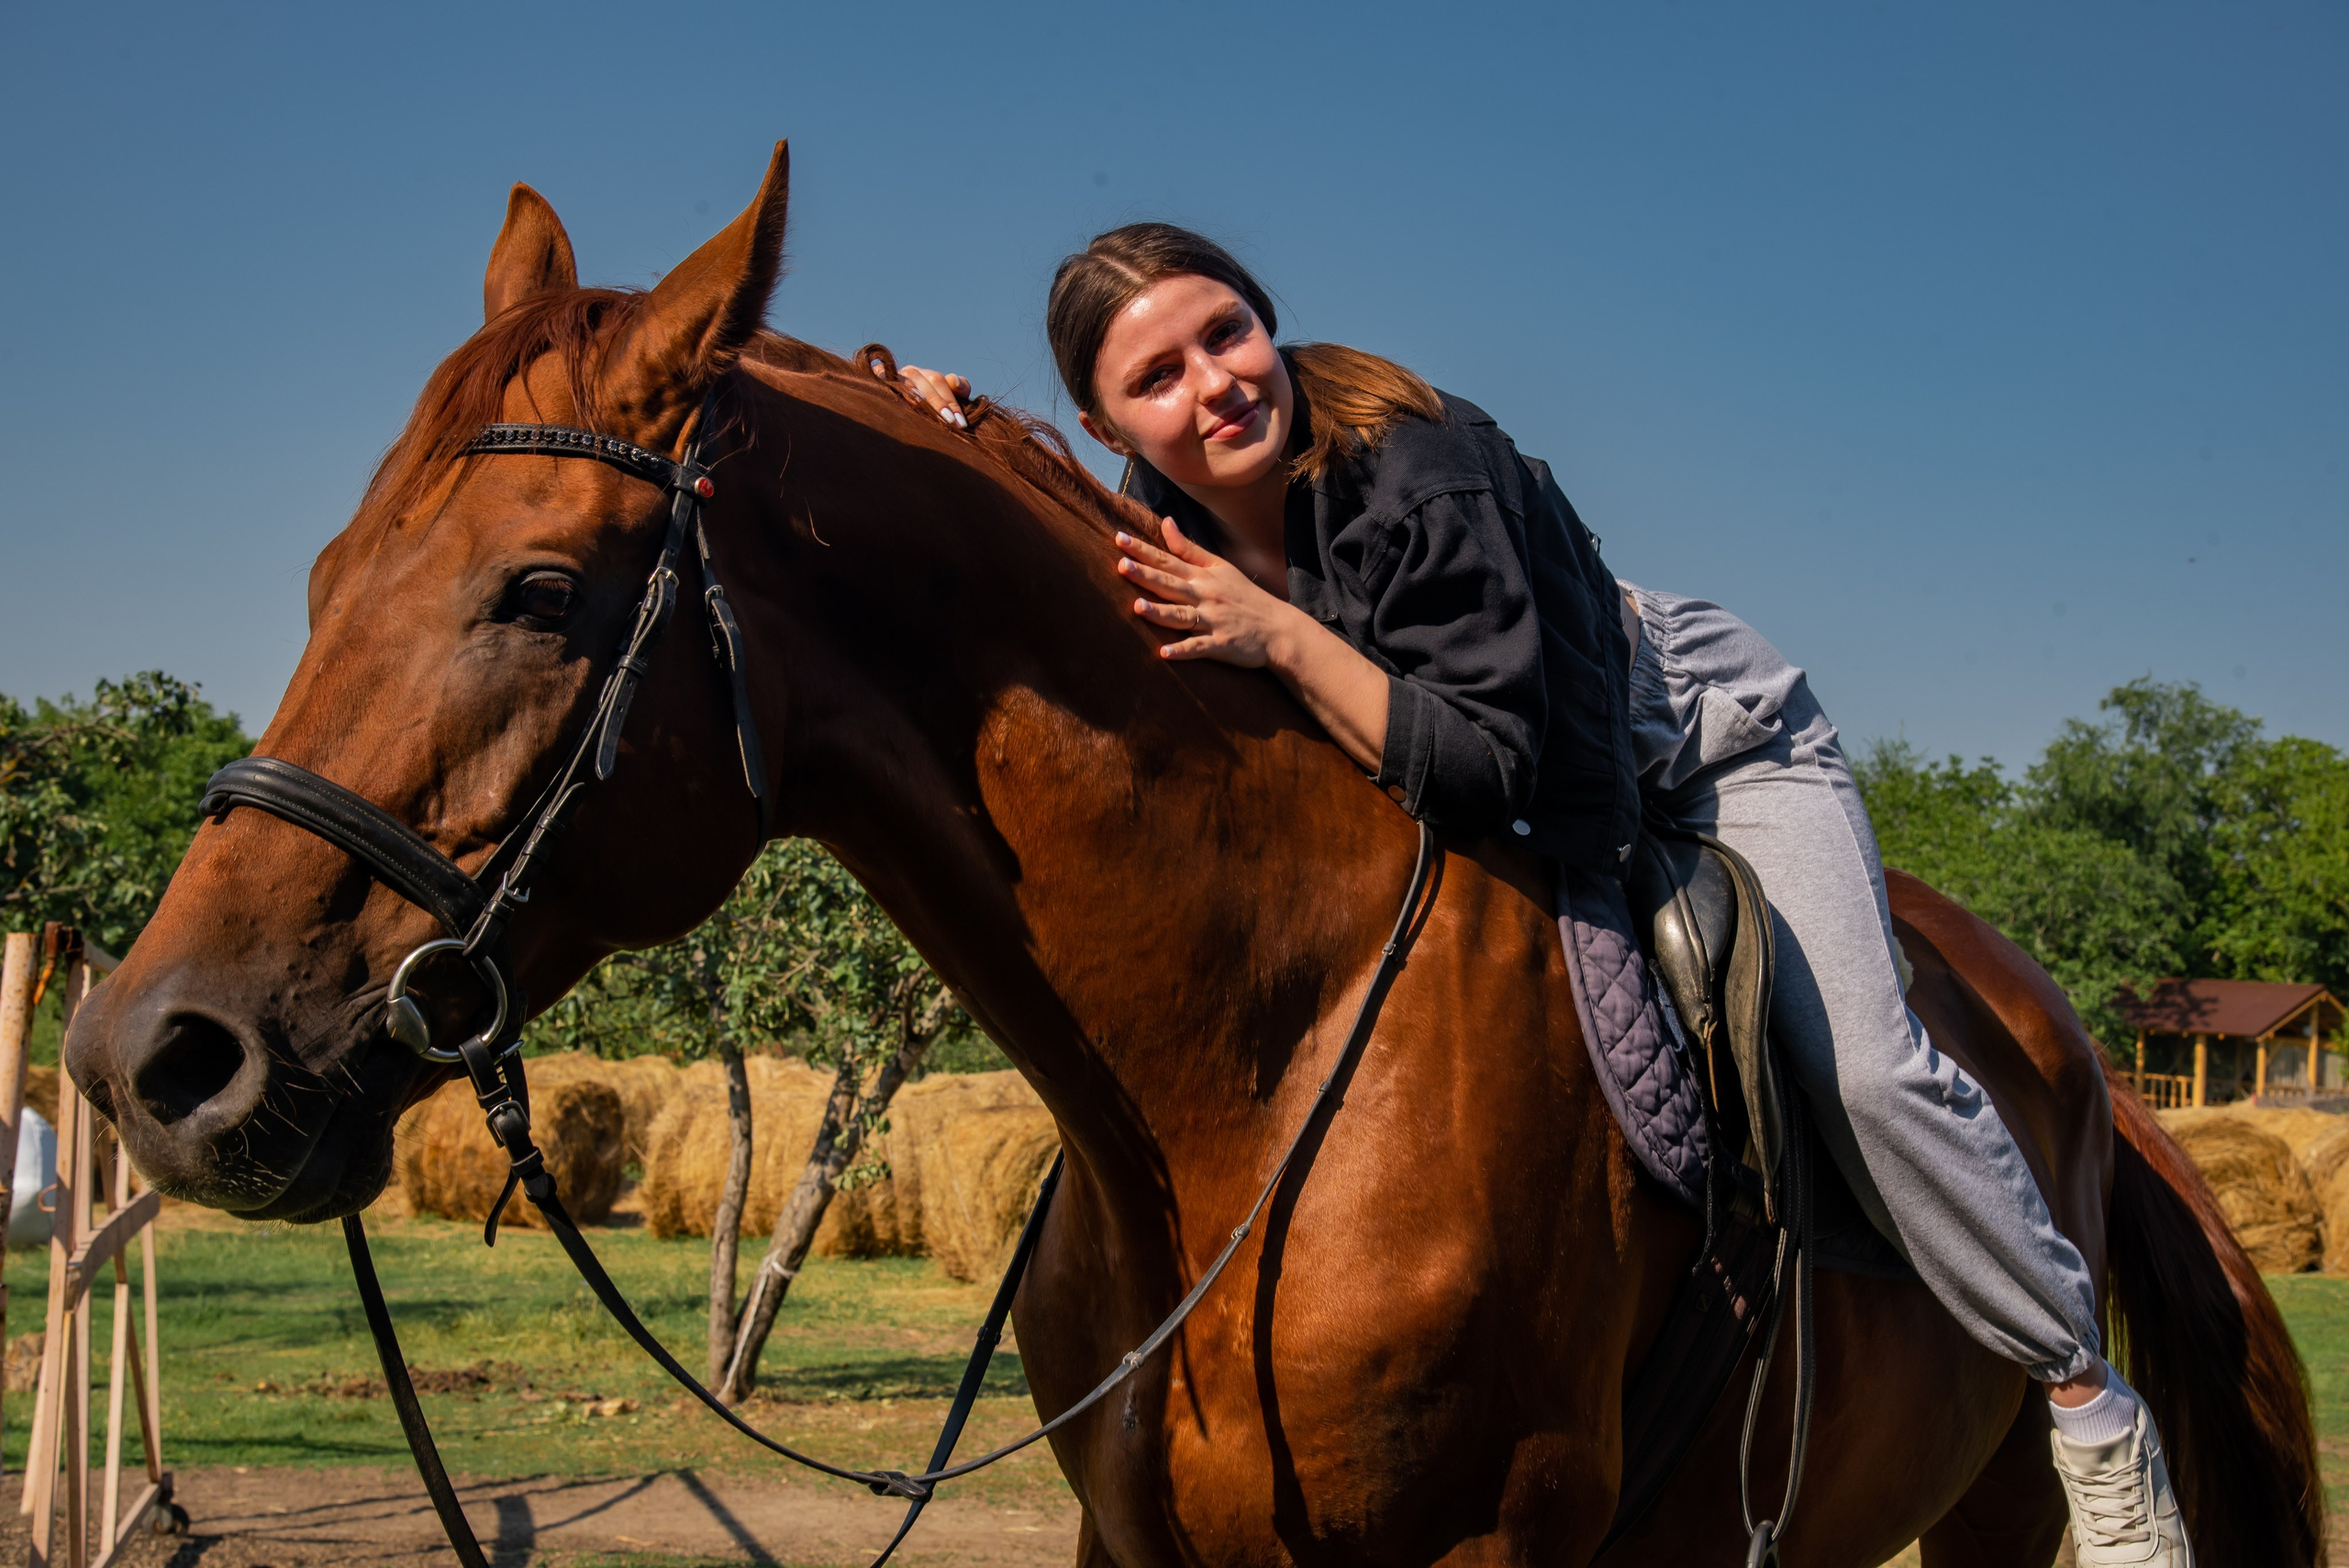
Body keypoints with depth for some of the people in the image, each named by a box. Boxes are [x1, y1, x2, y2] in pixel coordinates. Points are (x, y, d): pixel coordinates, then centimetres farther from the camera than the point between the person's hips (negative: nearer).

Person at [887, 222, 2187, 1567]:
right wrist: (947, 435, -18)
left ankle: (2091, 1401, 4)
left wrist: (1282, 638, -46)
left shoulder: (1422, 481, -37)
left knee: (1865, 1068, -15)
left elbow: (1495, 768, -39)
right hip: (1488, 797, 7)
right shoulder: (1173, 506, -16)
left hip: (1707, 737, -6)